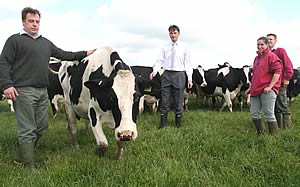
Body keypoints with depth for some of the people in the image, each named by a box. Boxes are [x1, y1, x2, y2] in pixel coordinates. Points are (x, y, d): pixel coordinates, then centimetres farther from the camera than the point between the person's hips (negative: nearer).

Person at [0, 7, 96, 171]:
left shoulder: (46, 43, 20)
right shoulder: (15, 40, 2)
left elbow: (63, 54, 25)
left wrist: (84, 54, 21)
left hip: (43, 91, 7)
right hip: (23, 90, -7)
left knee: (41, 127, 12)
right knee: (27, 130, -3)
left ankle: (21, 156, 30)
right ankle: (30, 167, 6)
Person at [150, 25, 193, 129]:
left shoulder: (184, 48, 8)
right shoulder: (165, 48, 11)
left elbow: (187, 64, 6)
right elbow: (160, 61, 4)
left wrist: (189, 78, -3)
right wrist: (154, 71, -15)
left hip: (179, 75, -1)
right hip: (167, 74, 1)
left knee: (178, 101, 4)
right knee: (165, 101, 2)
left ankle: (178, 125, 14)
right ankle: (162, 124, 10)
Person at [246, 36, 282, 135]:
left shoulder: (271, 56, -5)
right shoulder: (256, 58, 20)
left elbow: (277, 72, -13)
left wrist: (270, 87, -19)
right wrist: (251, 87, 24)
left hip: (267, 91, -8)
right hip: (256, 90, 8)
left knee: (269, 114, -5)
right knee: (254, 114, 8)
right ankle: (260, 134, 20)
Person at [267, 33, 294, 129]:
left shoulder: (280, 51, -1)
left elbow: (288, 65, -7)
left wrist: (287, 78, -12)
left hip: (280, 84, -6)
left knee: (283, 107, -5)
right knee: (275, 109, 11)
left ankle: (287, 128, 2)